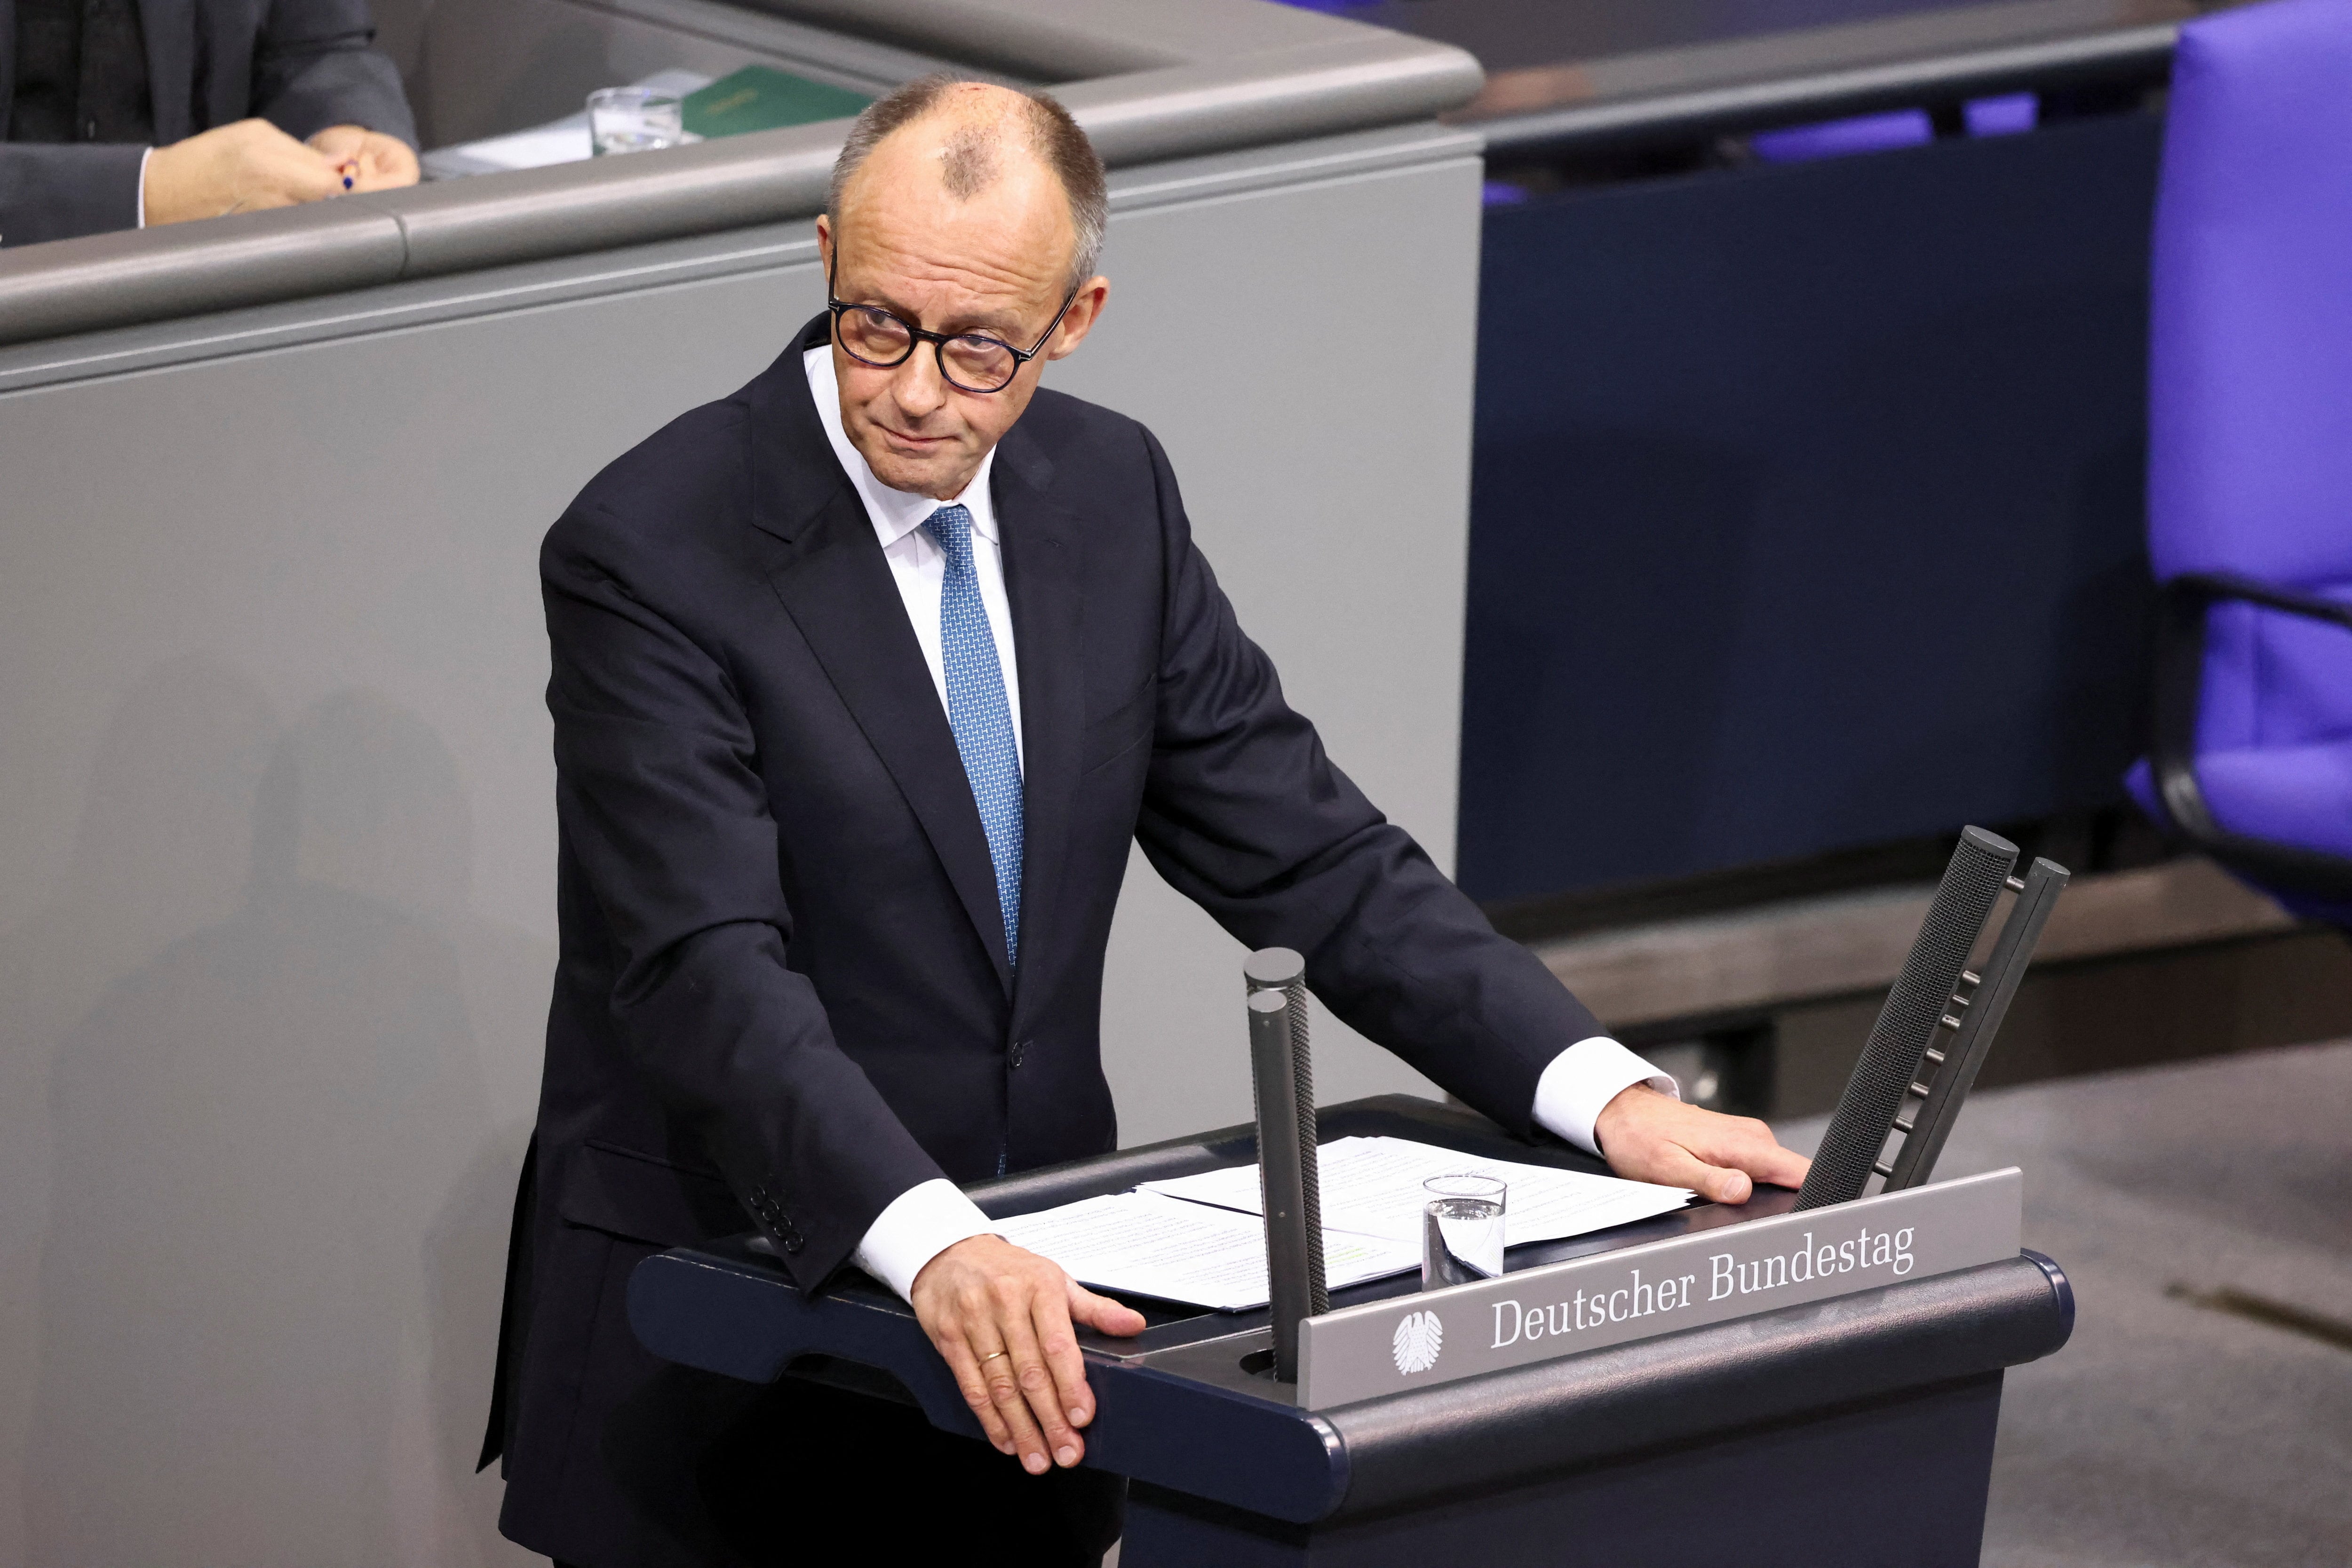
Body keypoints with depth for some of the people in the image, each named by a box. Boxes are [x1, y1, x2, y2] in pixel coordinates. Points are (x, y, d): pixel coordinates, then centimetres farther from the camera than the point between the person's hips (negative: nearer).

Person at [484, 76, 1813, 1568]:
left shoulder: (1111, 491, 4)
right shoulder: (649, 554, -14)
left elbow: (1307, 853, 6)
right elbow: (710, 978, -24)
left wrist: (1605, 1093, -8)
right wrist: (931, 1245, -40)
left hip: (1019, 1324, 5)